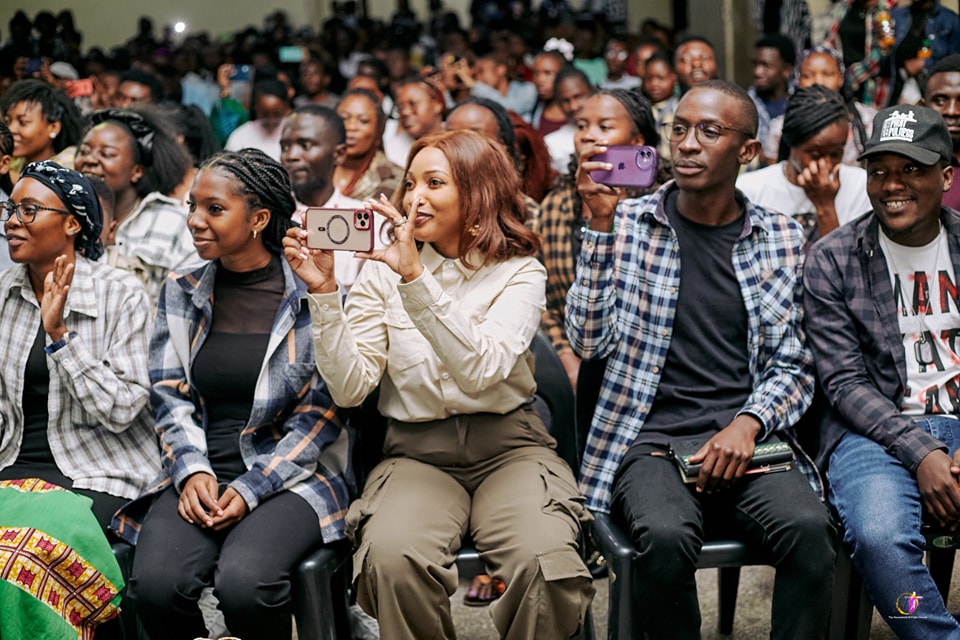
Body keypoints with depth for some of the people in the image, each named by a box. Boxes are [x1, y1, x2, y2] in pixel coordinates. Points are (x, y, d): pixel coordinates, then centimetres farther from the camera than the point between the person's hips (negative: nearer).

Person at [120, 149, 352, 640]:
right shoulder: (181, 294, 10)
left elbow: (321, 414, -5)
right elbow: (169, 397, 9)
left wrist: (251, 489, -13)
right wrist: (193, 471, -10)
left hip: (290, 476, -3)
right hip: (198, 475, 3)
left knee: (245, 584, -31)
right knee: (156, 585, -25)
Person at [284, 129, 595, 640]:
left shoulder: (519, 273, 1)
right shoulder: (383, 271, 5)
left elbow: (481, 369, -18)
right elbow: (350, 389, -4)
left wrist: (415, 278, -25)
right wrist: (324, 292, -14)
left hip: (508, 448, 0)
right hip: (416, 453, 1)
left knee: (546, 564, -31)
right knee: (393, 558, -32)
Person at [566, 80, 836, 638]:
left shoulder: (782, 239, 10)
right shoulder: (629, 224, 6)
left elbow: (794, 367, 10)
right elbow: (590, 343, -5)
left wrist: (747, 424, -10)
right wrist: (602, 223, -10)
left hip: (745, 441, 2)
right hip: (651, 440, -1)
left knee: (809, 527, -29)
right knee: (667, 535, -32)